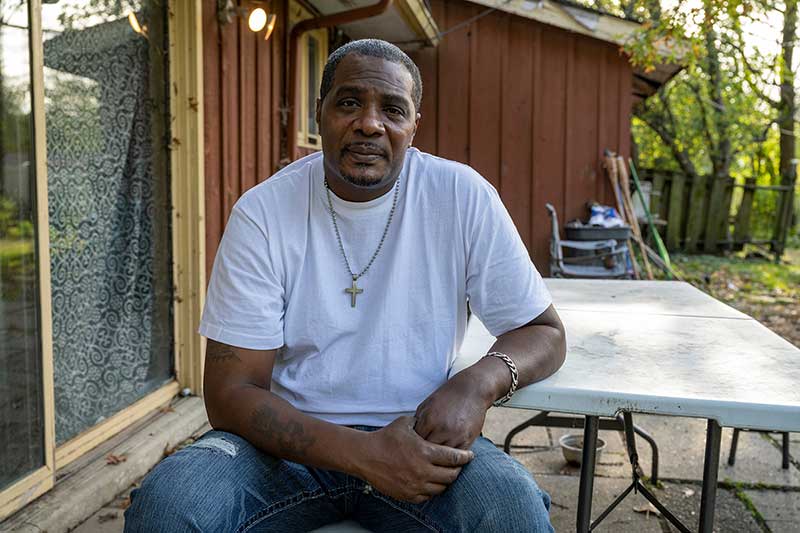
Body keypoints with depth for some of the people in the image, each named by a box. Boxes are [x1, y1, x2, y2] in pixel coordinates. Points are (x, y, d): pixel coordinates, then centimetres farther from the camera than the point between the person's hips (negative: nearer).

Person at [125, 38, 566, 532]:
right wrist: (362, 452, -25)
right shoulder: (262, 212, -8)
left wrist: (479, 381, -23)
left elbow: (545, 334, 1)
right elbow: (230, 394, -9)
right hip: (291, 437, 1)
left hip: (420, 434, 0)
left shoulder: (463, 197, -6)